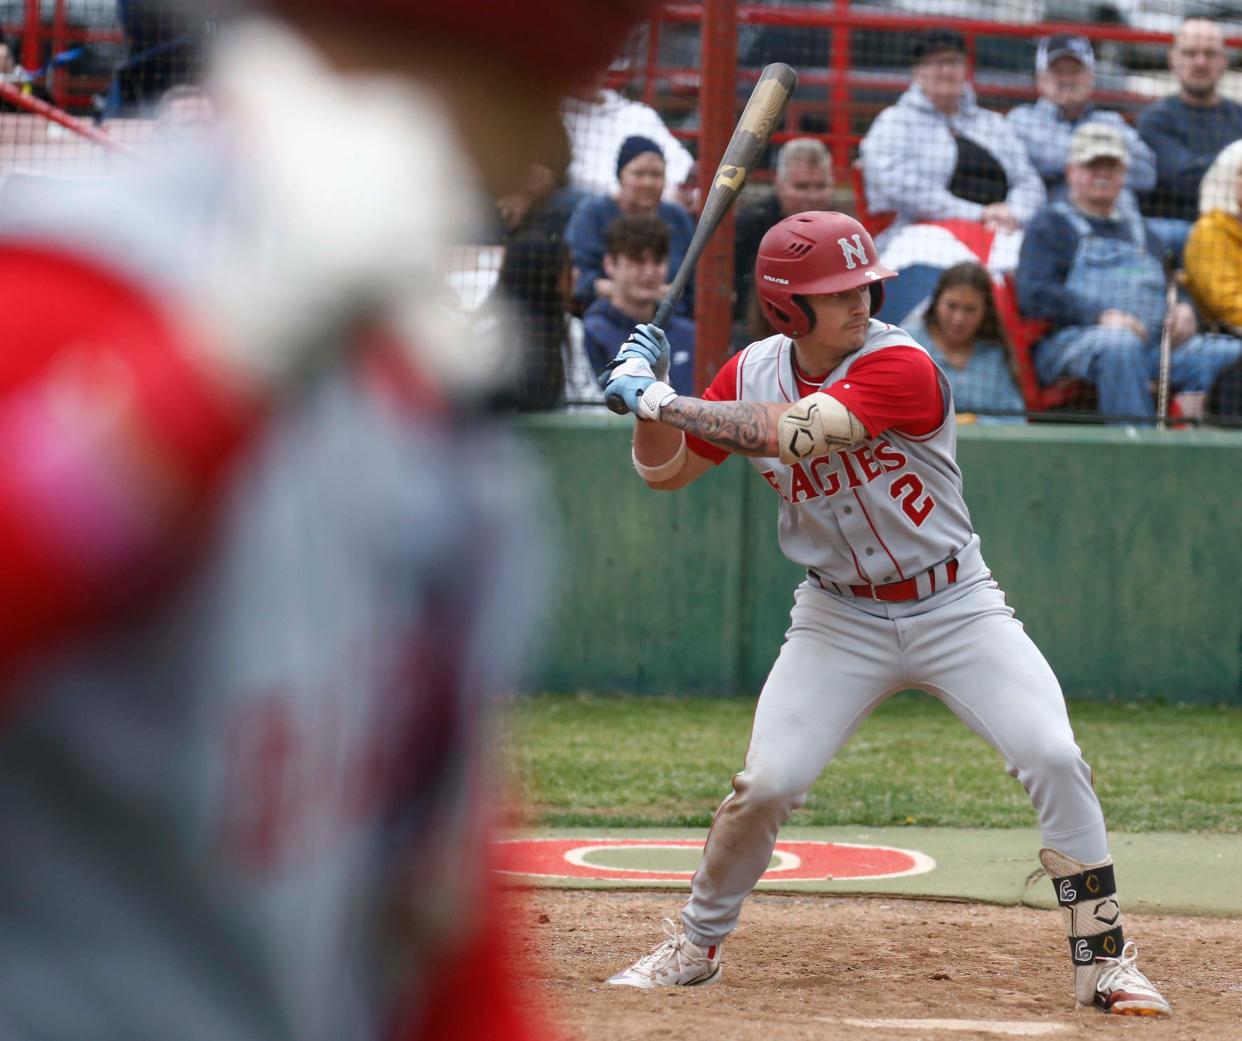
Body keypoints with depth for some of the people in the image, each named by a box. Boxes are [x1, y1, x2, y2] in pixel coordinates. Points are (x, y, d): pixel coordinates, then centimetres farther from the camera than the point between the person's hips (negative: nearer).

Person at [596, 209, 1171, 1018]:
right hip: (841, 621, 3)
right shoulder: (752, 374, -4)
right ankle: (696, 945, 12)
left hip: (956, 608, -2)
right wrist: (650, 395, -15)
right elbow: (665, 471, 4)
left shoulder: (902, 368, -22)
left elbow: (793, 434, -34)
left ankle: (1103, 958, -4)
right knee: (766, 785, -11)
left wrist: (663, 402, -29)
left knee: (1054, 759, -17)